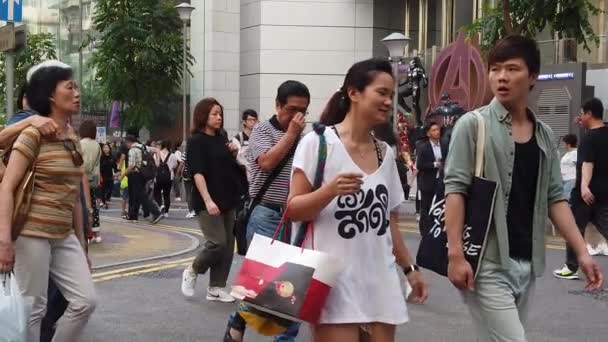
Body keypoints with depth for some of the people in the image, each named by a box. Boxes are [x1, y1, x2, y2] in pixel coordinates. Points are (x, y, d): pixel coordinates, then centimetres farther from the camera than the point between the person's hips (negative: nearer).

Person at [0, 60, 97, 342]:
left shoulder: (73, 137, 12)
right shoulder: (34, 134, -10)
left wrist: (80, 240, 18)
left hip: (64, 237, 7)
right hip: (32, 234, -7)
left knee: (86, 301, 2)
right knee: (33, 309, -1)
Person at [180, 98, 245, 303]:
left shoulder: (222, 139, 12)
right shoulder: (196, 141, -7)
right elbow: (197, 173, -16)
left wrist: (234, 154, 3)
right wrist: (207, 200, -25)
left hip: (227, 200, 7)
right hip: (207, 202, -7)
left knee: (228, 246, 4)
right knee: (217, 243, -14)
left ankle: (216, 288, 12)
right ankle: (192, 271, 11)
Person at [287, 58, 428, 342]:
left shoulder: (386, 153, 11)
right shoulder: (318, 142, -7)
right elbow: (293, 211, -8)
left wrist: (409, 267, 19)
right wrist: (331, 190, -24)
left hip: (381, 286, 6)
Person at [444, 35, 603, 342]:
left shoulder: (544, 135, 11)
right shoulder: (473, 125, -5)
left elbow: (555, 198, 12)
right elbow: (455, 189, -9)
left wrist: (582, 252, 3)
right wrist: (455, 253, -17)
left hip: (527, 263, 6)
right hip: (486, 263, -5)